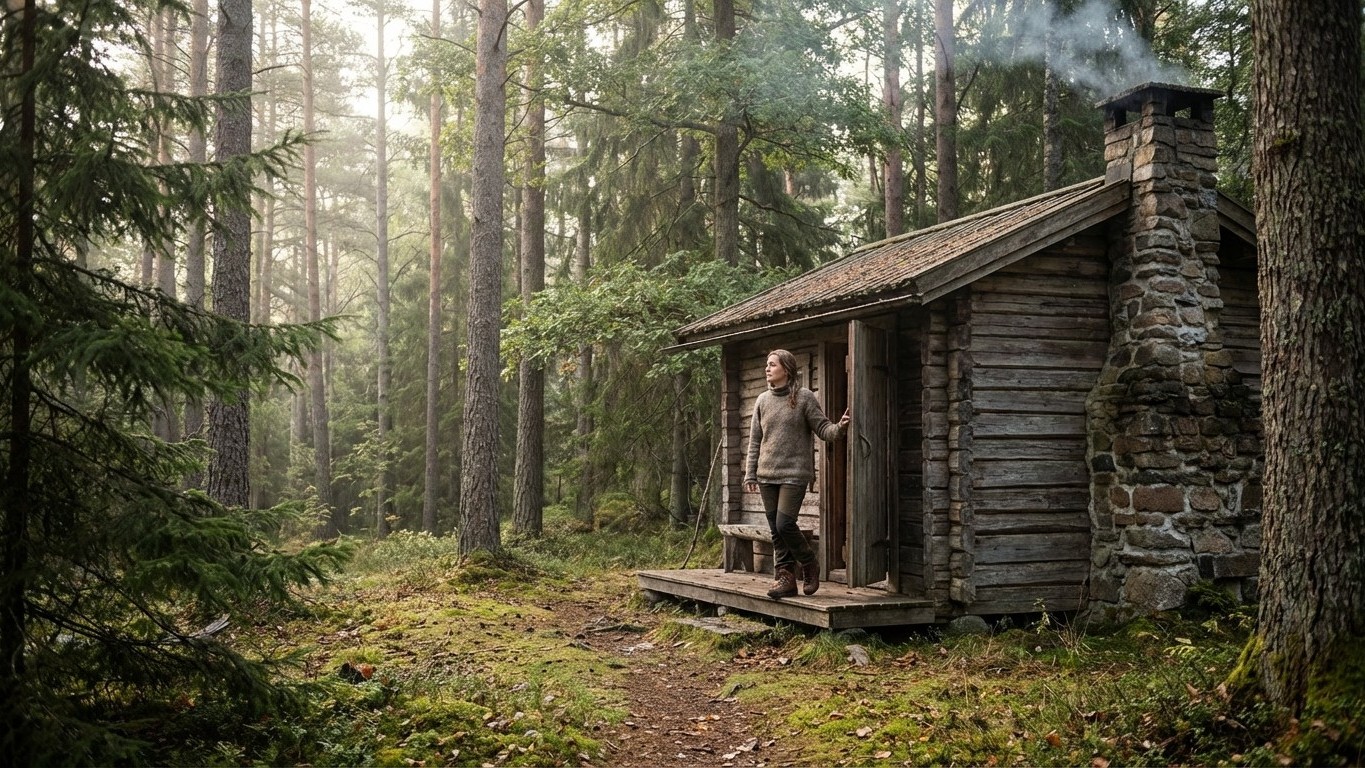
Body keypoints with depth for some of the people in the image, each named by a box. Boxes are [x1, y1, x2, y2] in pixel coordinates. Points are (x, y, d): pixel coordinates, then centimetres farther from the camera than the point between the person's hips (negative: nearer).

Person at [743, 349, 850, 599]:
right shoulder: (762, 400, 10)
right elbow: (755, 441, 13)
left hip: (794, 474, -5)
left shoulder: (804, 397, -2)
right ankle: (785, 578, 13)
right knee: (776, 531, 5)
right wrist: (750, 474, 9)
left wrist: (840, 428, -26)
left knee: (785, 524, -13)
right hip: (767, 475, 5)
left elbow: (823, 429, -4)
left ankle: (809, 565, 10)